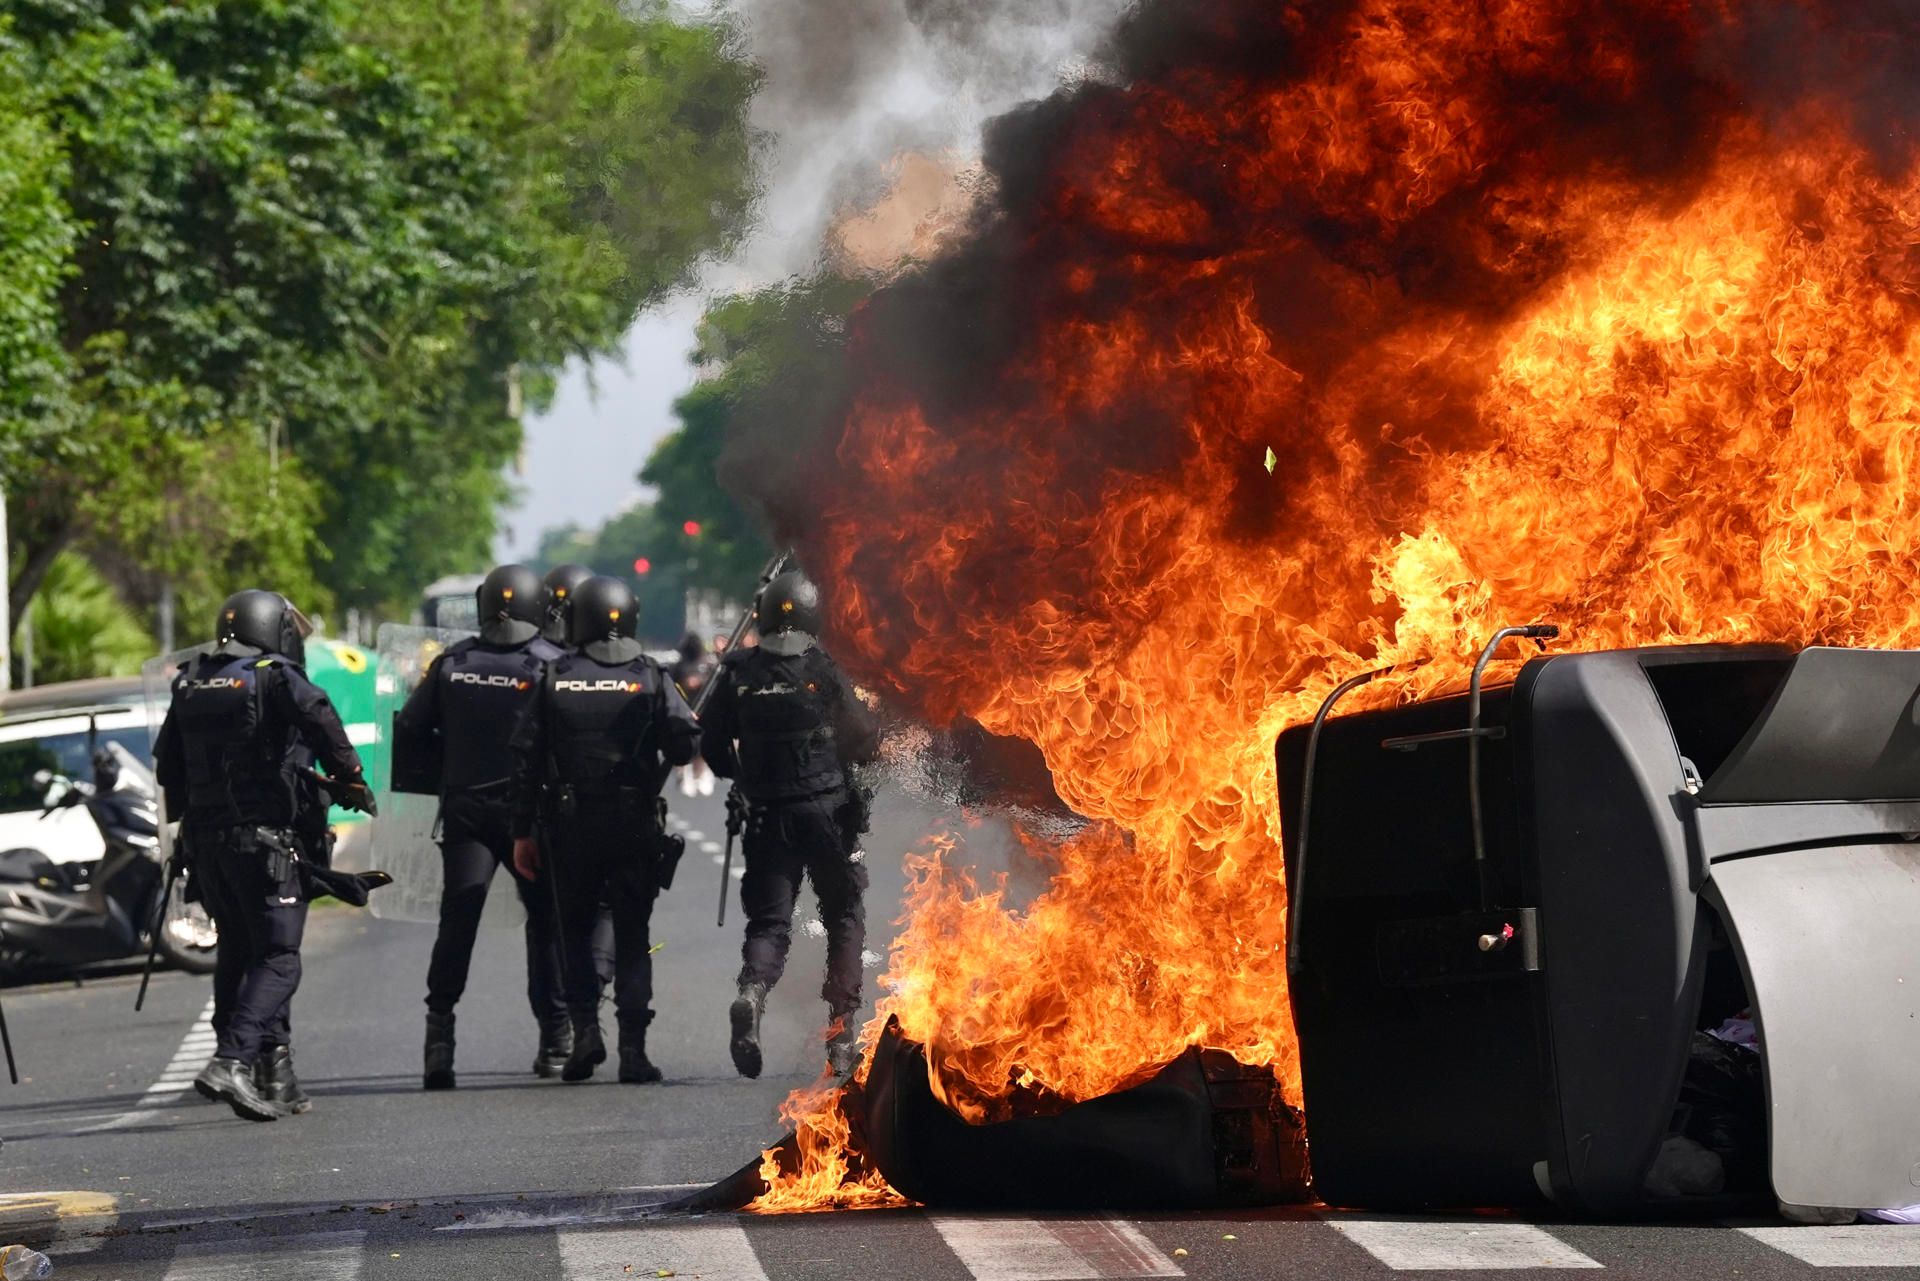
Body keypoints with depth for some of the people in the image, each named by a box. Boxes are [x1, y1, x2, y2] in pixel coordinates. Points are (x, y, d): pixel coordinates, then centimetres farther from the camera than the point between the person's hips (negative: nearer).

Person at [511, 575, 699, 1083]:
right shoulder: (649, 677, -1)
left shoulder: (555, 679, 1)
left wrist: (522, 831, 4)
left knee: (575, 929, 15)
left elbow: (526, 757, -1)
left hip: (569, 827, 0)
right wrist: (660, 758, 14)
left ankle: (585, 1026, -2)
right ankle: (633, 1048, -1)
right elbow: (686, 740, -11)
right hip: (635, 825, 0)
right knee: (632, 935, 5)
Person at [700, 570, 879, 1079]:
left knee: (768, 921, 6)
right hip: (827, 812, -2)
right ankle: (841, 1032, 6)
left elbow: (712, 746, 5)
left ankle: (752, 991, -26)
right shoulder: (823, 673, -9)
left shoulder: (737, 675, -1)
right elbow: (864, 741, -4)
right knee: (844, 917, 13)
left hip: (768, 820, 2)